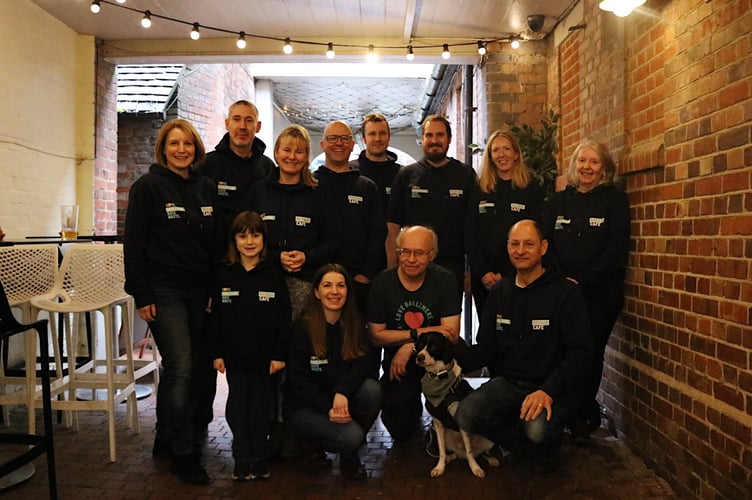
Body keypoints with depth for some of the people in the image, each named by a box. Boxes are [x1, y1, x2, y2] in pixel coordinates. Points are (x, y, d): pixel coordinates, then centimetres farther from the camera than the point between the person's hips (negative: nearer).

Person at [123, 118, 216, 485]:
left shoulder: (206, 188, 10)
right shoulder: (148, 187, -4)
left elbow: (215, 241, 14)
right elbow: (134, 245, -6)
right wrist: (141, 295, -11)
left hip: (198, 289, 5)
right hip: (163, 290, -5)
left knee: (176, 367, 12)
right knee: (181, 368, -9)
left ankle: (164, 441, 27)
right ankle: (182, 454, 4)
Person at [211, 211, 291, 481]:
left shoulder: (274, 274, -5)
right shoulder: (224, 275, 1)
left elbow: (283, 318, -5)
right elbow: (216, 317, 3)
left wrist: (280, 354, -7)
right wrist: (217, 353, 0)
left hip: (264, 356, -2)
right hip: (235, 357, 2)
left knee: (260, 408, 9)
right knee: (237, 407, 9)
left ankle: (260, 460, 23)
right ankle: (241, 461, 23)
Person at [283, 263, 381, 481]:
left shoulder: (354, 324, -1)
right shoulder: (303, 328, -14)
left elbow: (364, 363, -12)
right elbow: (298, 381, -13)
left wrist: (342, 391, -30)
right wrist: (327, 408, -26)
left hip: (341, 398, 5)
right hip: (304, 405, -4)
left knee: (372, 389, -25)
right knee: (351, 436, -28)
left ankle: (350, 454, -3)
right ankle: (311, 442, 6)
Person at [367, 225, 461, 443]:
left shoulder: (444, 280, -11)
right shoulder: (382, 282, -10)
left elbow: (452, 334, -14)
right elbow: (376, 335, -9)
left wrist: (410, 347, -23)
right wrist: (419, 333, -19)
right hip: (397, 360, 0)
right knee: (400, 431, -11)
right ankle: (413, 406, 28)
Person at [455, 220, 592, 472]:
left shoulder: (565, 292, -7)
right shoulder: (499, 291, 9)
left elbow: (579, 352, -12)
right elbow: (486, 350, 8)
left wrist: (548, 391, -26)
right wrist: (456, 354, -13)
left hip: (550, 385, -4)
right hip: (507, 382, 4)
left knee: (538, 430, -33)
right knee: (465, 417, -22)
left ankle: (544, 450, 7)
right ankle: (515, 436, 10)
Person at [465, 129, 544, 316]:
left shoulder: (531, 189, 1)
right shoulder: (480, 190, 8)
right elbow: (469, 236, 5)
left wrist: (506, 275, -11)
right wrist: (482, 272, -7)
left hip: (516, 276, -2)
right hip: (482, 278, 3)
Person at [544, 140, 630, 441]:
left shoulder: (615, 199, 1)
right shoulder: (560, 200, 12)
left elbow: (616, 249, -8)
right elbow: (547, 244, 7)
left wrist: (582, 281, -14)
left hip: (600, 293, -2)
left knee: (589, 354, 3)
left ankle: (581, 418, 23)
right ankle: (587, 415, 19)